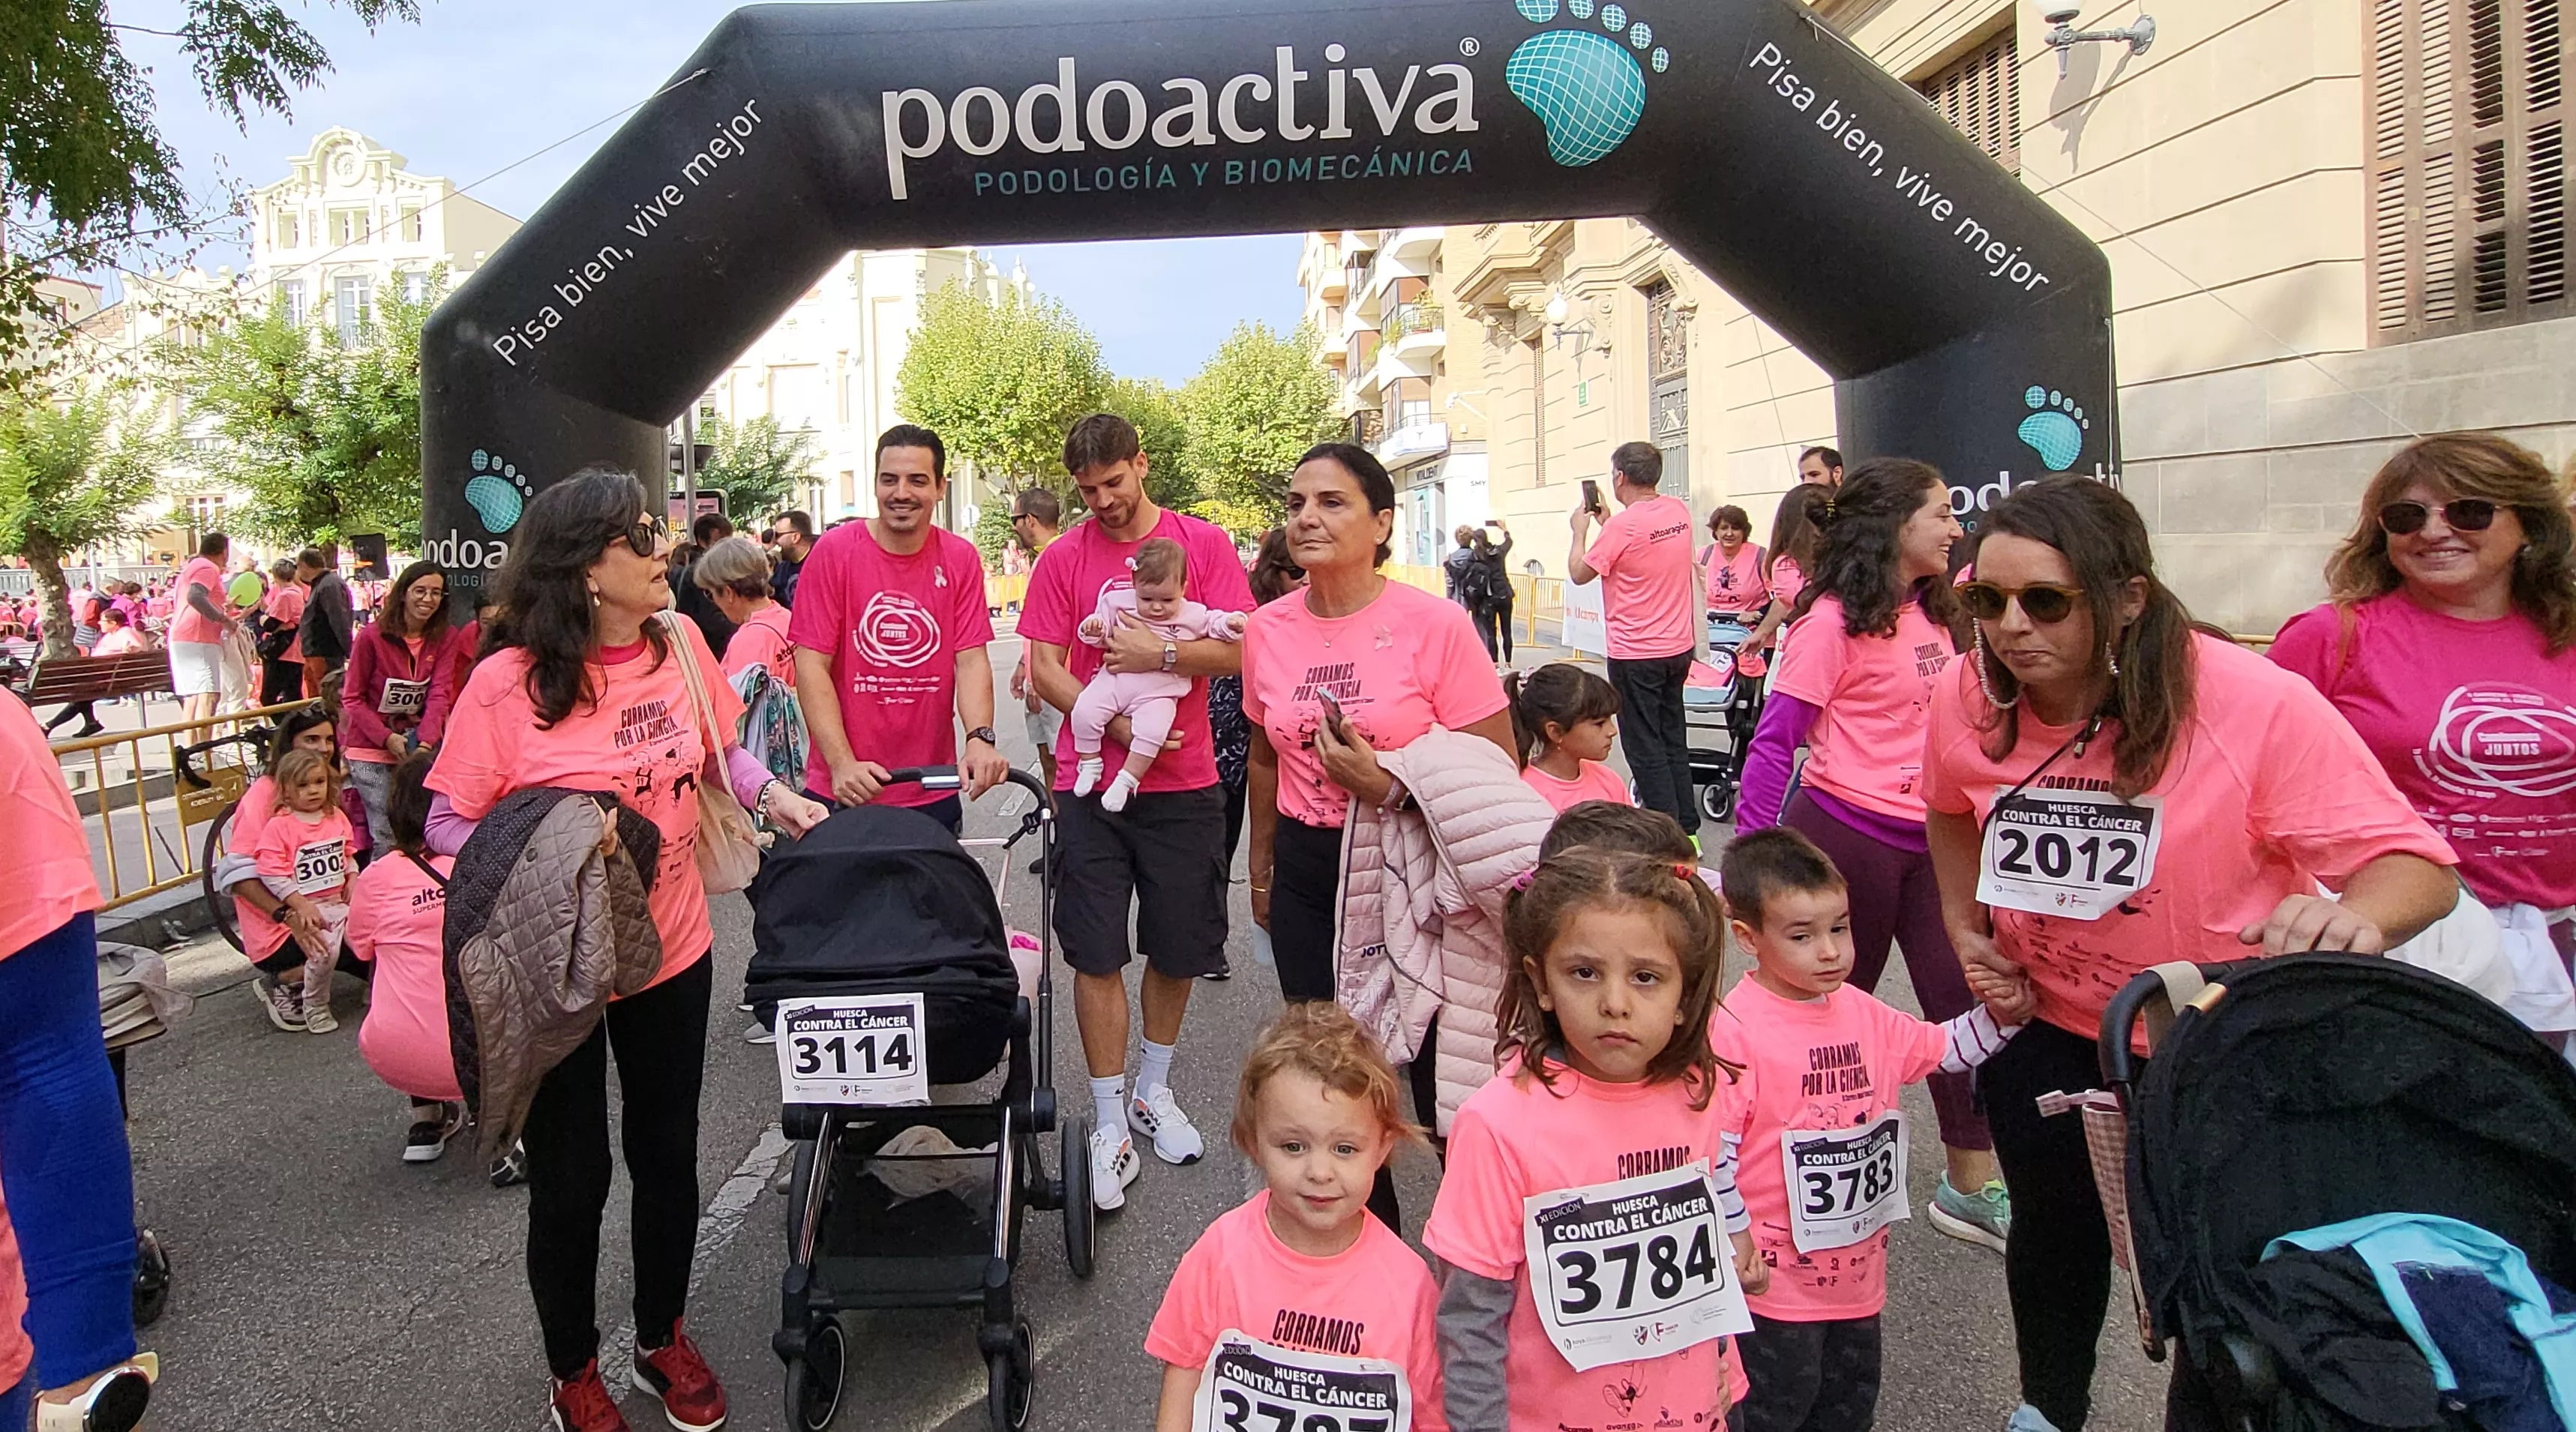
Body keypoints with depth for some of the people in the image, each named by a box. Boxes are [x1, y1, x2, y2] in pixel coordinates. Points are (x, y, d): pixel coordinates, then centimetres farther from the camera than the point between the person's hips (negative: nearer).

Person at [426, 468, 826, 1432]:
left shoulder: (678, 644, -5)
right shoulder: (508, 680, -18)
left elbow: (717, 749, 12)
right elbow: (450, 825, -12)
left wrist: (773, 795, -5)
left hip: (671, 952, 4)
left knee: (668, 1157, 18)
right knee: (570, 1181, 11)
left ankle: (664, 1341, 42)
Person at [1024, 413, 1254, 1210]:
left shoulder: (1203, 544, 1)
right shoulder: (1063, 559, 3)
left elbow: (1238, 648, -5)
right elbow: (1044, 669, -1)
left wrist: (1160, 653, -20)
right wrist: (1117, 726, -14)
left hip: (1184, 785, 1)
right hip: (1091, 784, 0)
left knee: (1178, 949, 11)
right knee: (1097, 956, 1)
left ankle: (1152, 1092, 33)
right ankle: (1110, 1122, 13)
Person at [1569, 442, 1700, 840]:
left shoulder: (1621, 526, -20)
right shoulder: (1679, 512, 2)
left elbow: (1580, 574, -9)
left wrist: (1580, 530, 5)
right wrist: (1606, 521, 18)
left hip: (1636, 654, -7)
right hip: (1678, 646, 7)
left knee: (1644, 747, 1)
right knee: (1673, 739, 17)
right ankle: (1686, 830, 22)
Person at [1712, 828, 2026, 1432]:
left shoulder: (1862, 1014, 2)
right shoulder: (1735, 1029, -23)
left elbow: (1942, 1048, 16)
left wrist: (2000, 1015, 0)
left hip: (1858, 1266, 7)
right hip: (1776, 1279, -7)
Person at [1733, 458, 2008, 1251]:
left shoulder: (1933, 612, 9)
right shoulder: (1835, 620, -13)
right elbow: (1775, 740, -15)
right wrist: (1754, 854, -19)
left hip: (1932, 835, 7)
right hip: (1850, 833, -7)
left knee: (1967, 1002, 7)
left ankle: (1970, 1187, 20)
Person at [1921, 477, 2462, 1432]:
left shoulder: (2257, 706, -27)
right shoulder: (1968, 696, -14)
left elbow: (2413, 860, -26)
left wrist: (2353, 920, -48)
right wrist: (1963, 921, -1)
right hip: (2045, 1026, 4)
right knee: (2052, 1231, 22)